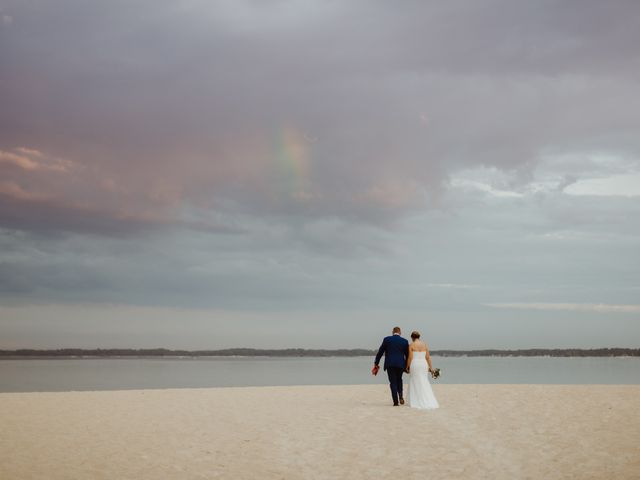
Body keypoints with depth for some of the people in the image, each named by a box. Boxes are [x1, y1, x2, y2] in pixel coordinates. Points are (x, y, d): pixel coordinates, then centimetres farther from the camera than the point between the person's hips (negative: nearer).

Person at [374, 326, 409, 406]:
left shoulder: (387, 339, 1)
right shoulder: (405, 341, 5)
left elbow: (380, 352, 3)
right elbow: (407, 355, 7)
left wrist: (376, 363, 10)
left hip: (390, 364, -2)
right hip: (400, 364, 2)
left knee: (393, 382, 3)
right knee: (399, 380, 22)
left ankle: (395, 401, -3)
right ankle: (400, 395, 3)